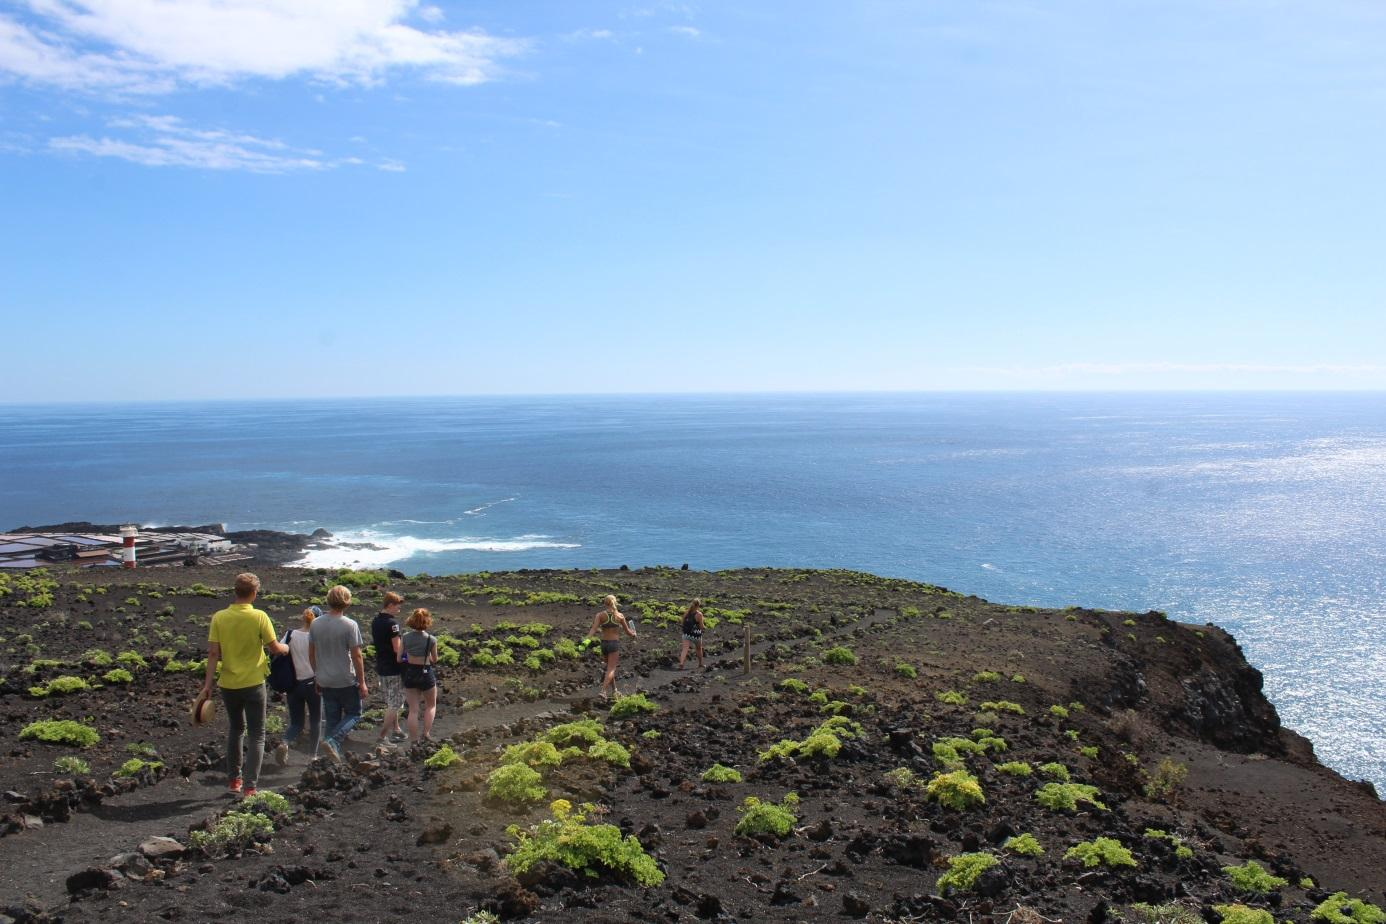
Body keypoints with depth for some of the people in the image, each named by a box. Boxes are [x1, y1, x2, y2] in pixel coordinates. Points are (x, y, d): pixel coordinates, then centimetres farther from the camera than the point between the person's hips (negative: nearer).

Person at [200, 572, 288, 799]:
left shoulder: (219, 617, -5)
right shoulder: (259, 617, -13)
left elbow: (213, 653, -7)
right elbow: (274, 648, -6)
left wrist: (208, 682, -1)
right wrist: (286, 648, 15)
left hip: (228, 684, 3)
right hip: (253, 684, -3)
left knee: (235, 729, 23)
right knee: (256, 735, 7)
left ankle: (233, 780, 30)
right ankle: (249, 786, 0)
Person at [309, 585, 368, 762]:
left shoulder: (315, 624, 1)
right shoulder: (350, 625, -15)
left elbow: (311, 654, 8)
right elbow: (356, 656, -13)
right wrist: (362, 682, -6)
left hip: (325, 681, 5)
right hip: (347, 681, -5)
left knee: (331, 719, 14)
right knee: (354, 714, 10)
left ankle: (334, 756, 14)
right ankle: (333, 741, -11)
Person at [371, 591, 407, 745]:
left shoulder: (375, 622, 7)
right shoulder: (392, 623, -19)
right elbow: (397, 649, -21)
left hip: (381, 667, 9)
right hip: (394, 669, -8)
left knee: (390, 702, 20)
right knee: (394, 704, 0)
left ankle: (396, 730, 28)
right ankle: (382, 736, 0)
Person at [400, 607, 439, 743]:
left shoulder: (405, 638, -8)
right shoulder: (431, 640, -15)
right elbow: (434, 659, -1)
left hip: (410, 673, 2)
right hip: (426, 673, -2)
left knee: (413, 709, 10)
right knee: (431, 705, 21)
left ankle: (413, 740, 12)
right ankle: (426, 733, 11)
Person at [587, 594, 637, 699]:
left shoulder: (600, 614, -4)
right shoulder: (620, 616, -3)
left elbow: (594, 629, -19)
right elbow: (627, 631, 7)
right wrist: (633, 634, 27)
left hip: (604, 643, 2)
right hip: (614, 643, -2)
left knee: (610, 667, 21)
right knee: (611, 669, -3)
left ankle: (614, 690, 33)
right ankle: (603, 691, -23)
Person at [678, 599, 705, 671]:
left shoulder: (686, 612, 1)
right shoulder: (699, 614, -15)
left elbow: (683, 622, 8)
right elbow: (701, 627, -11)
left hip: (687, 634, 3)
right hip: (696, 635, -3)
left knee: (685, 649, -5)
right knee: (699, 649, 20)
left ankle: (681, 663, -25)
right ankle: (700, 664, 34)